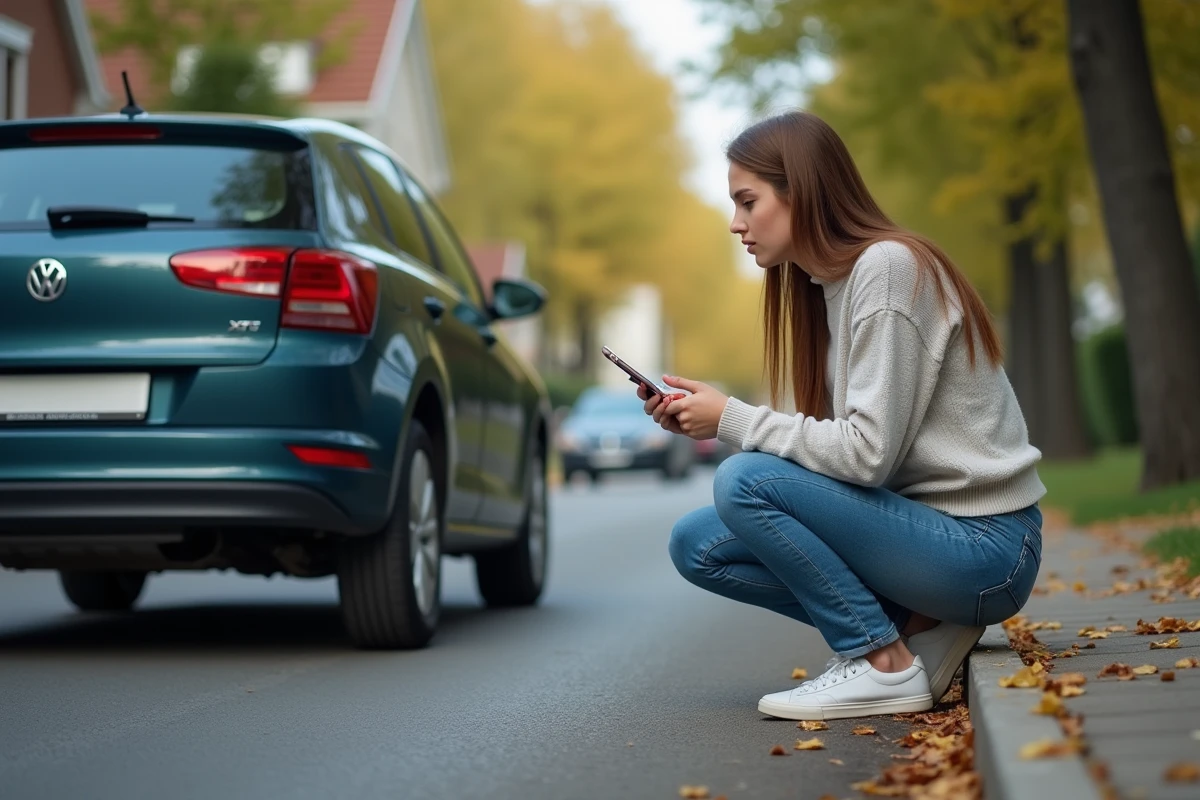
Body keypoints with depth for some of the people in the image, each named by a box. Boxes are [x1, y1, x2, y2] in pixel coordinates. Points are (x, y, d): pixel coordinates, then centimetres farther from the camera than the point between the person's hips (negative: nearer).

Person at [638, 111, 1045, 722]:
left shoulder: (889, 268, -16)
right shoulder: (827, 286, 11)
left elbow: (868, 452, -23)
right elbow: (833, 446, 6)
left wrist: (733, 419, -14)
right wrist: (703, 421, -2)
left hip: (982, 546, -9)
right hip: (923, 521, 9)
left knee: (745, 481, -21)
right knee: (696, 545, 4)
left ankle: (884, 665, -10)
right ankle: (915, 625, 4)